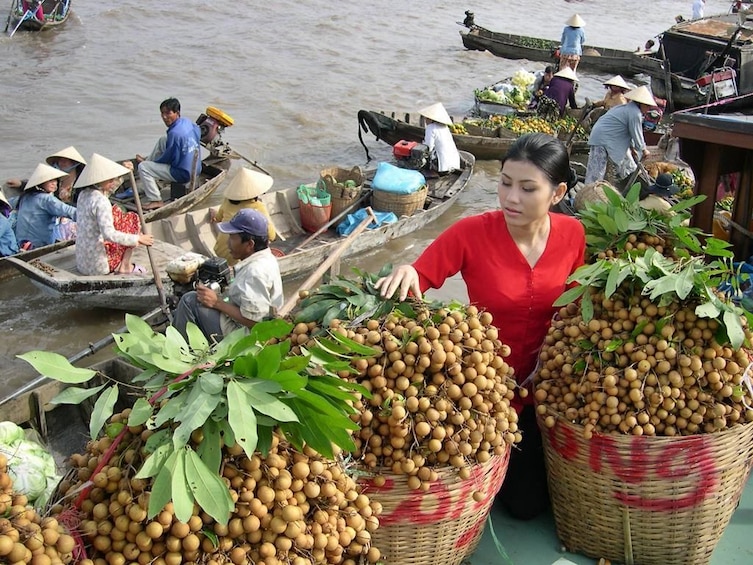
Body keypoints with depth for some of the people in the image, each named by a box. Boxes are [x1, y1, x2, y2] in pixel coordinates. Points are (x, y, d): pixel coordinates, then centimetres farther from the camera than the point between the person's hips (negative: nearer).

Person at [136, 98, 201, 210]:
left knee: (143, 167, -6)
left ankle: (155, 200, -6)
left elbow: (167, 158, -16)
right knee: (162, 140, 20)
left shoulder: (174, 133, -27)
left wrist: (152, 161, 6)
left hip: (182, 174, -9)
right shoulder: (187, 122, -2)